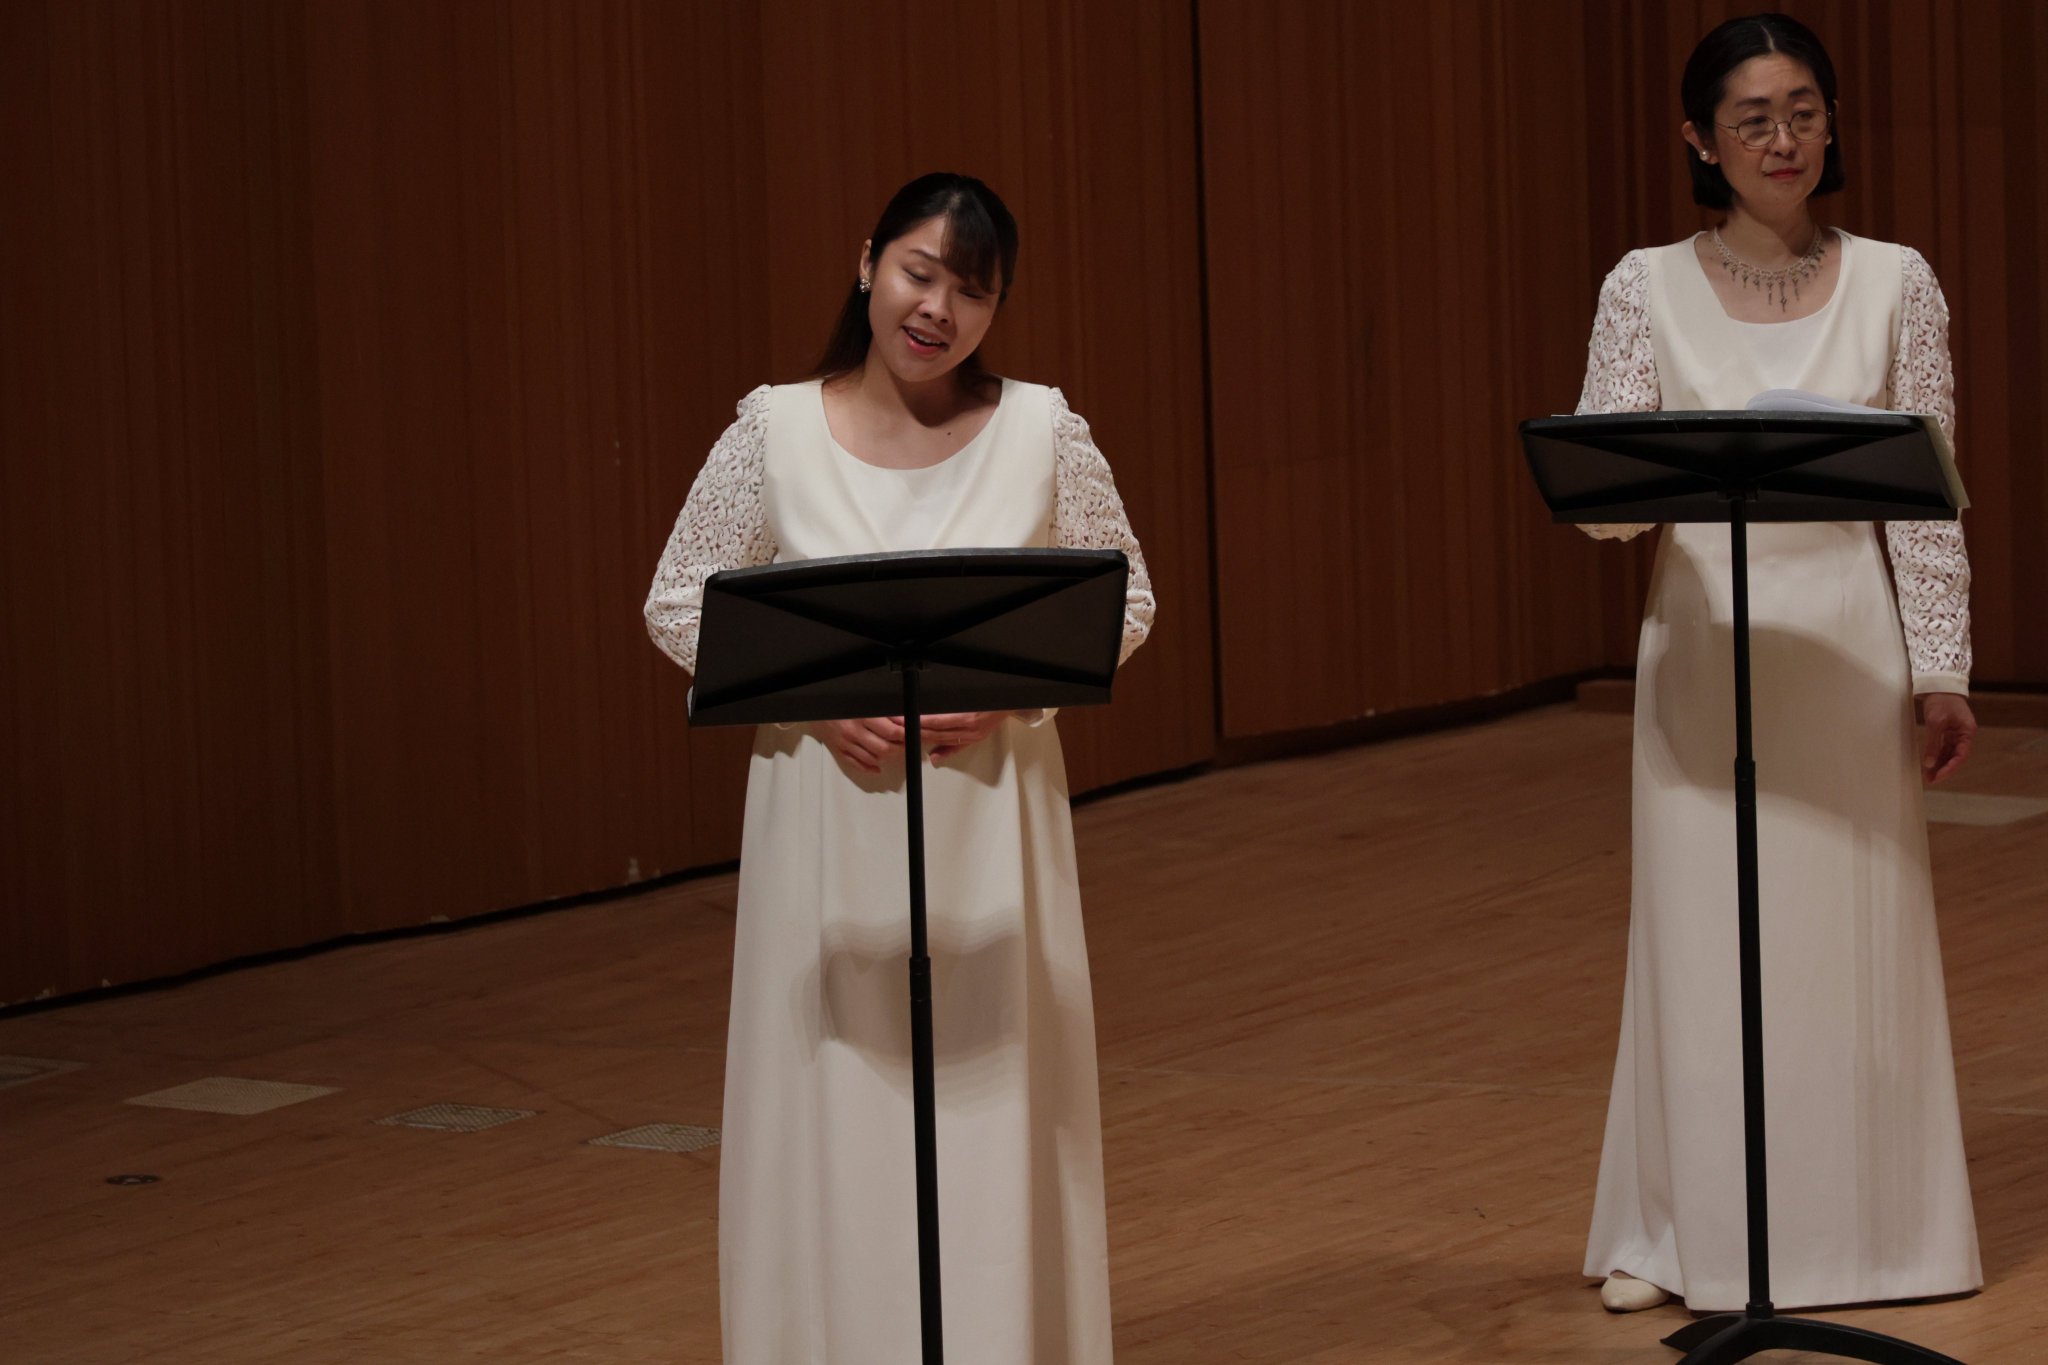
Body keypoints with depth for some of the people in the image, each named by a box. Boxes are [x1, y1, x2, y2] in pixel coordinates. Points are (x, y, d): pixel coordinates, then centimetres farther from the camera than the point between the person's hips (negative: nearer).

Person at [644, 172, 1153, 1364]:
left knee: (999, 1108, 5)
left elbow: (1125, 600, 4)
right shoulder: (777, 430, -4)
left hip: (991, 815, 0)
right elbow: (680, 606, 1)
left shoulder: (1041, 429, -3)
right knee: (835, 1106, 4)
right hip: (830, 814, 0)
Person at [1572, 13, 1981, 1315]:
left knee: (1855, 936, 5)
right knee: (1700, 934, 4)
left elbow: (1929, 499, 1)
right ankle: (1683, 1231, 15)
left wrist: (1944, 672, -4)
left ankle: (1857, 1223, 17)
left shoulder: (1896, 283, 1)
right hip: (1703, 638, 0)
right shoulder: (1648, 288, 0)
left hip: (1850, 643, 0)